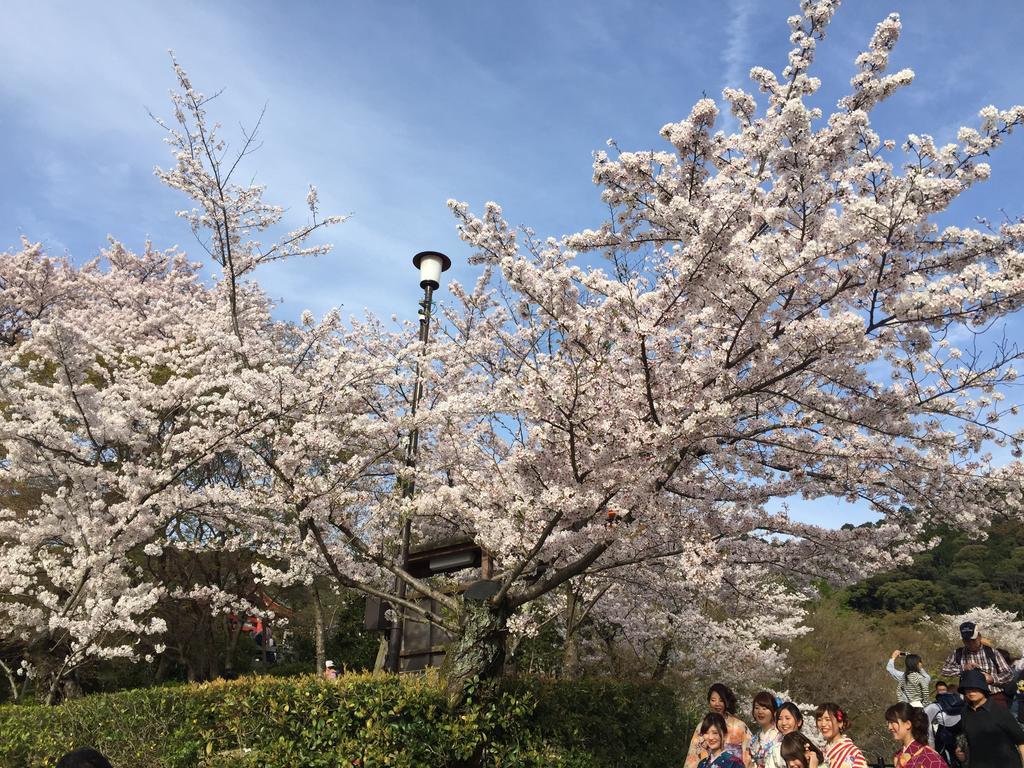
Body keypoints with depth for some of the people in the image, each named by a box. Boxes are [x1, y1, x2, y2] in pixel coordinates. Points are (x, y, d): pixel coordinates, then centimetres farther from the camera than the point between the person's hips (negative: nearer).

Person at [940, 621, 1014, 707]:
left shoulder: (992, 653, 4)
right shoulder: (958, 654, 7)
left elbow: (1009, 674, 5)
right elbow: (945, 669, 0)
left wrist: (993, 679, -13)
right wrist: (963, 668, -14)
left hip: (995, 698, 0)